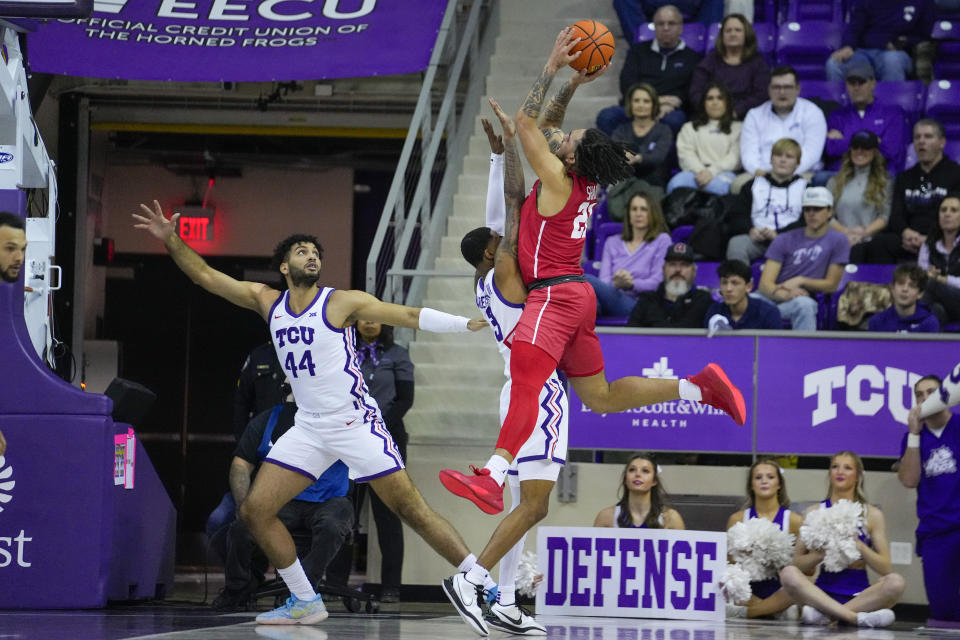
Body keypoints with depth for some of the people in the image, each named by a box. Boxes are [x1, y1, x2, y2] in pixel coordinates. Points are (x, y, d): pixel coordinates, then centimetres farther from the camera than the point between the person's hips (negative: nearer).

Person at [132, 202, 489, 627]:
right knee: (254, 511, 0)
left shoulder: (341, 303, -8)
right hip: (309, 428, 6)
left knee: (410, 508, -12)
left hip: (355, 424, -6)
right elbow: (204, 275, 8)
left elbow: (410, 317, -11)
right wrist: (171, 240, -5)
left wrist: (470, 324, -21)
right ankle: (305, 603, 10)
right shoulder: (266, 301, 6)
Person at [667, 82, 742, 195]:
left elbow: (735, 157, 7)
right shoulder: (690, 128, 30)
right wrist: (700, 171, -11)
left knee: (719, 185, -41)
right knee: (676, 183, -36)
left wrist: (712, 171, -13)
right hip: (696, 172, 2)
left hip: (723, 173, -2)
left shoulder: (737, 128, 24)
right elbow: (685, 154, 12)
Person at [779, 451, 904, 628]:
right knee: (788, 573, -29)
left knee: (895, 582, -30)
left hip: (859, 595, 0)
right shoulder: (813, 513, 10)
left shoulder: (872, 514, 9)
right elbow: (797, 564, 6)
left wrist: (859, 546, -13)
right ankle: (856, 617, -37)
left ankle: (824, 614, -32)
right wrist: (820, 554, -14)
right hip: (825, 590, 0)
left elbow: (885, 568, 2)